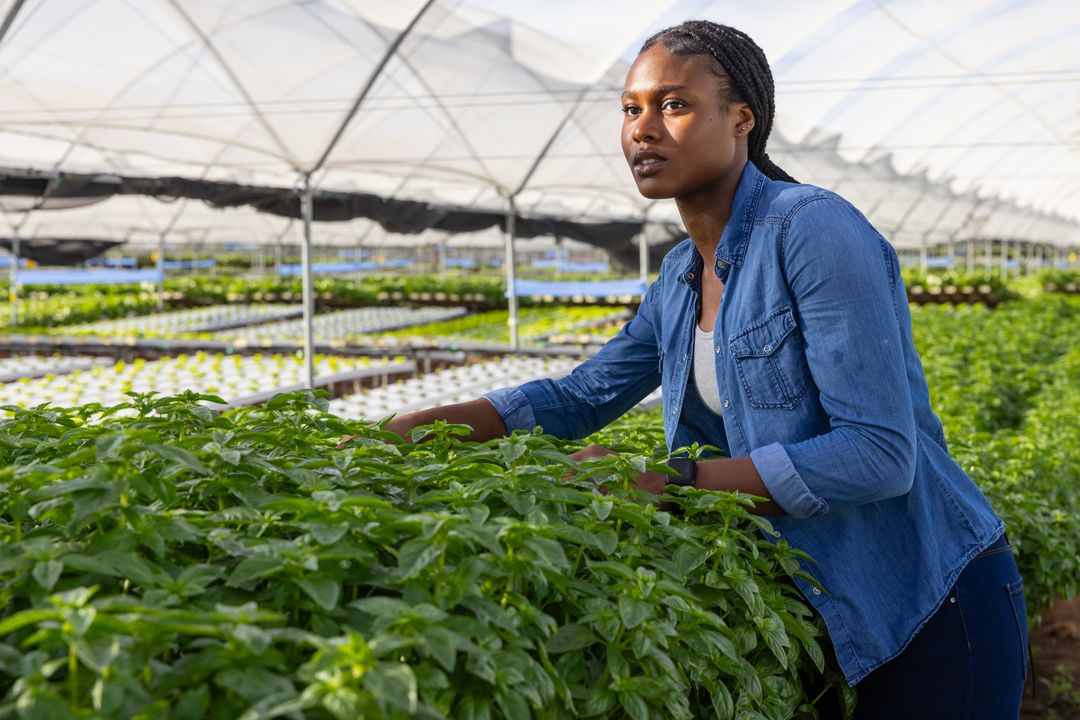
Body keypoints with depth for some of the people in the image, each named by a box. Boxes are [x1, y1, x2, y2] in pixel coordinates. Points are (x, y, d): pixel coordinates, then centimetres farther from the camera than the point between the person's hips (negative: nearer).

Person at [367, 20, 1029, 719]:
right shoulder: (682, 277, 5)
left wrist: (669, 482, -26)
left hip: (932, 602, -7)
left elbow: (880, 453, -25)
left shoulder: (810, 227, -20)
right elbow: (580, 396, 12)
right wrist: (416, 427, 0)